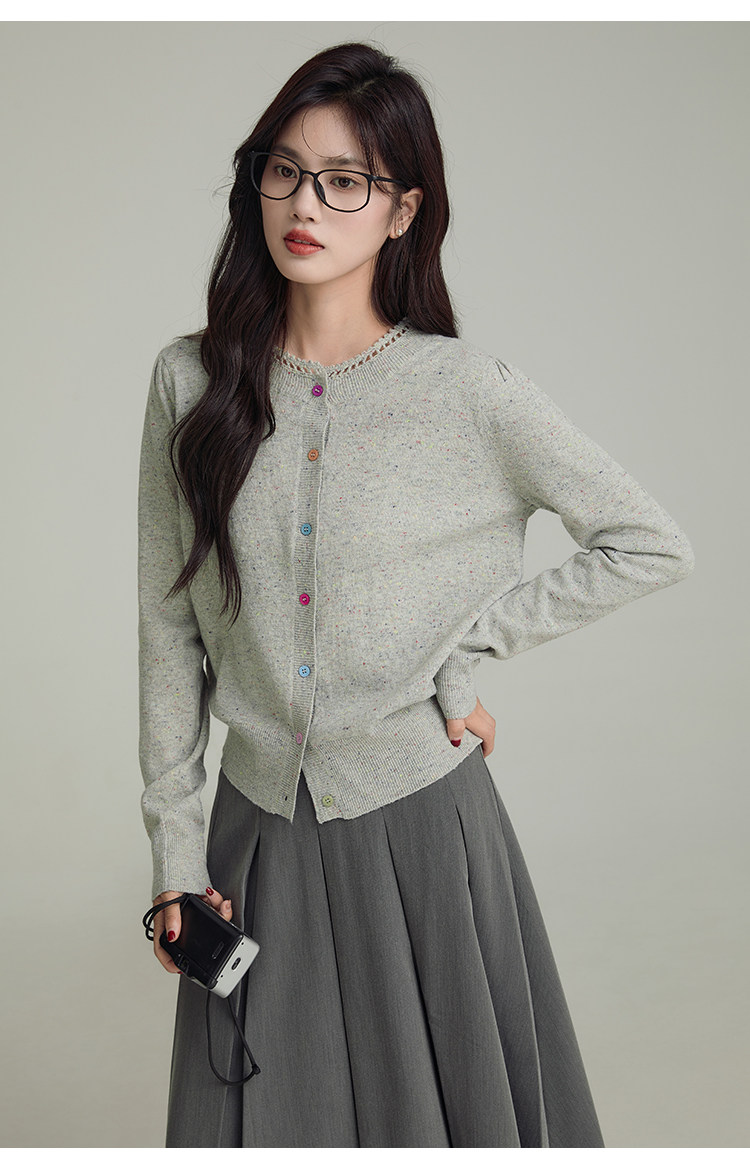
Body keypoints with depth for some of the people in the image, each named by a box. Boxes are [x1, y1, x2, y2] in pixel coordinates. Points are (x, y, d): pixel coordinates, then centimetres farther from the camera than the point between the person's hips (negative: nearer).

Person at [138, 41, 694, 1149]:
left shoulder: (469, 393, -10)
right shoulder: (192, 383, -3)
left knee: (442, 1106, 15)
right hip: (258, 823, 2)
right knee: (263, 1115, 17)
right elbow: (167, 625, 2)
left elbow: (653, 545, -3)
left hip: (422, 819, -2)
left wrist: (466, 645, -8)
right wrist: (173, 847, 3)